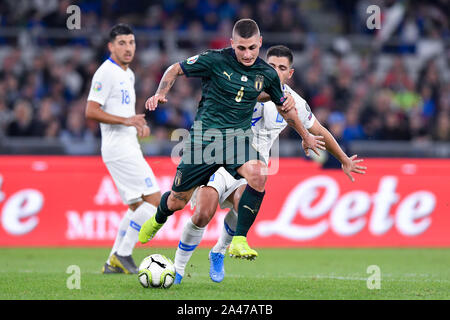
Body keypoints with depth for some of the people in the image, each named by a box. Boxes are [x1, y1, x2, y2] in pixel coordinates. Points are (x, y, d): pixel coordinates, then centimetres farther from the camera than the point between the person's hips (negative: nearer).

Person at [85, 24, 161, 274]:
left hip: (129, 148, 10)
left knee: (138, 206, 11)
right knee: (154, 199, -13)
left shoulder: (128, 74, 18)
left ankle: (115, 262, 13)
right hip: (119, 148, -10)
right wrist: (126, 120, -25)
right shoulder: (106, 73, -12)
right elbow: (91, 111, -19)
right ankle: (123, 253, -8)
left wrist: (140, 125, 10)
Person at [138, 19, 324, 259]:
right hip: (203, 136, -2)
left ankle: (239, 240, -22)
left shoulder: (267, 74, 1)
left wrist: (306, 136, 28)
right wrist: (160, 94, -16)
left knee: (258, 174, -30)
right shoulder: (215, 60, -10)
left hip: (238, 137, 2)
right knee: (177, 201, 4)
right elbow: (175, 70, 2)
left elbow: (284, 106, 19)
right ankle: (157, 221, 42)